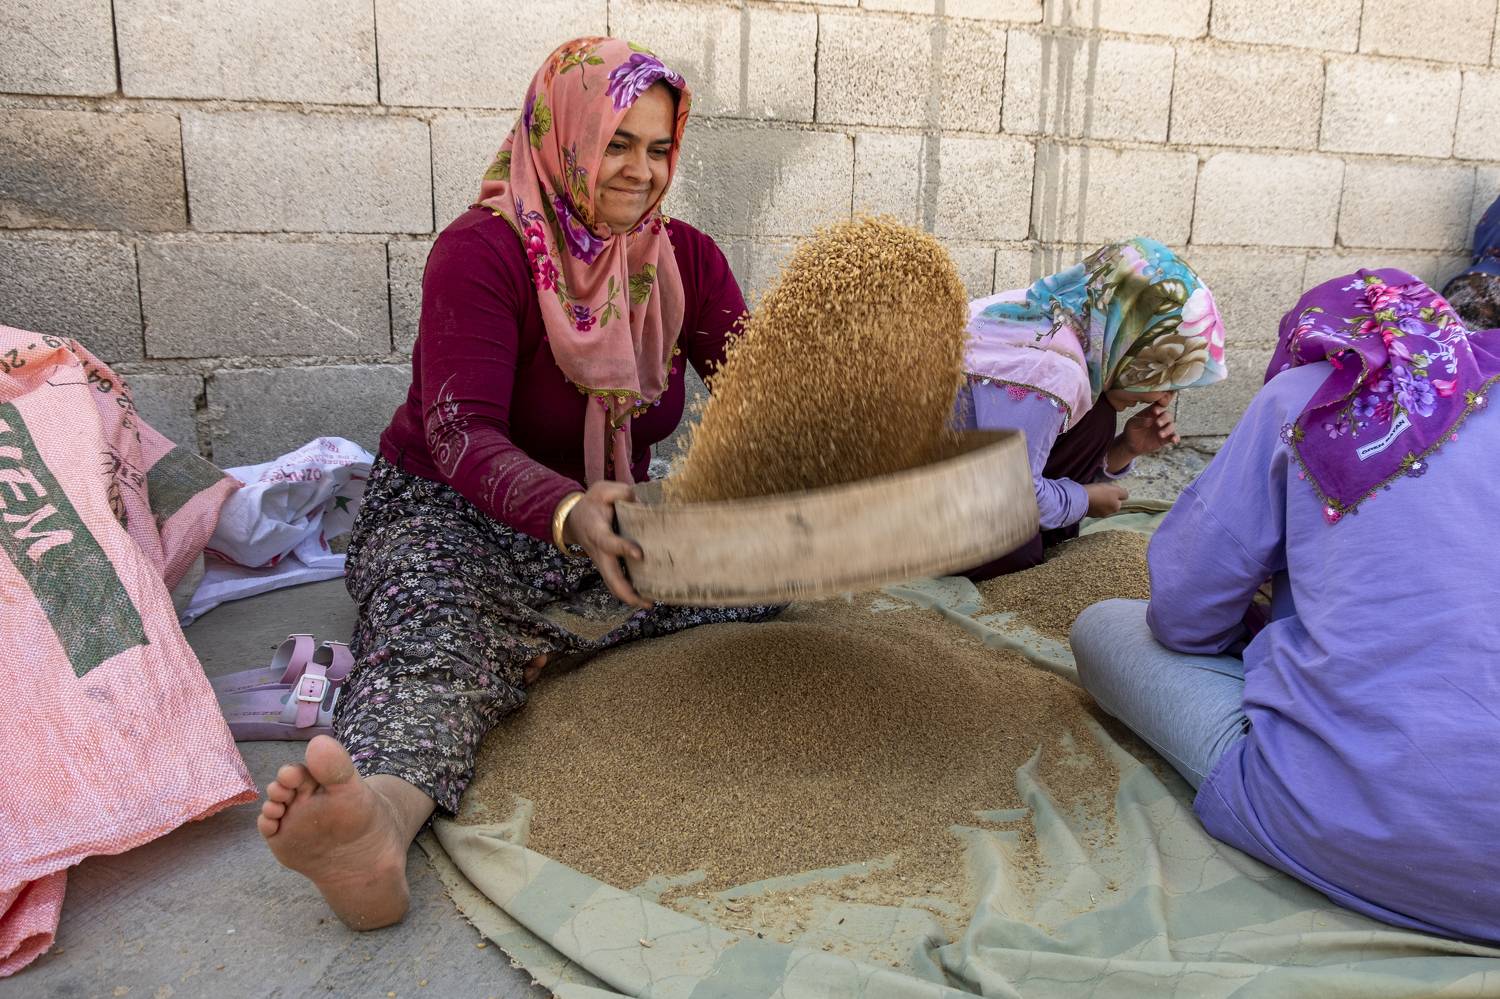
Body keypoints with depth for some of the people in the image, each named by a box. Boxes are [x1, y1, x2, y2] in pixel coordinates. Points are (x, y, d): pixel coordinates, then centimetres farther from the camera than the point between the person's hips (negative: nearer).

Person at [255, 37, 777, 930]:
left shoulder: (685, 258, 2)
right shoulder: (481, 251, -15)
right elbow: (462, 434, -26)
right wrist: (571, 513, -47)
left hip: (611, 519, 5)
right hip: (451, 516, -5)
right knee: (438, 644, -36)